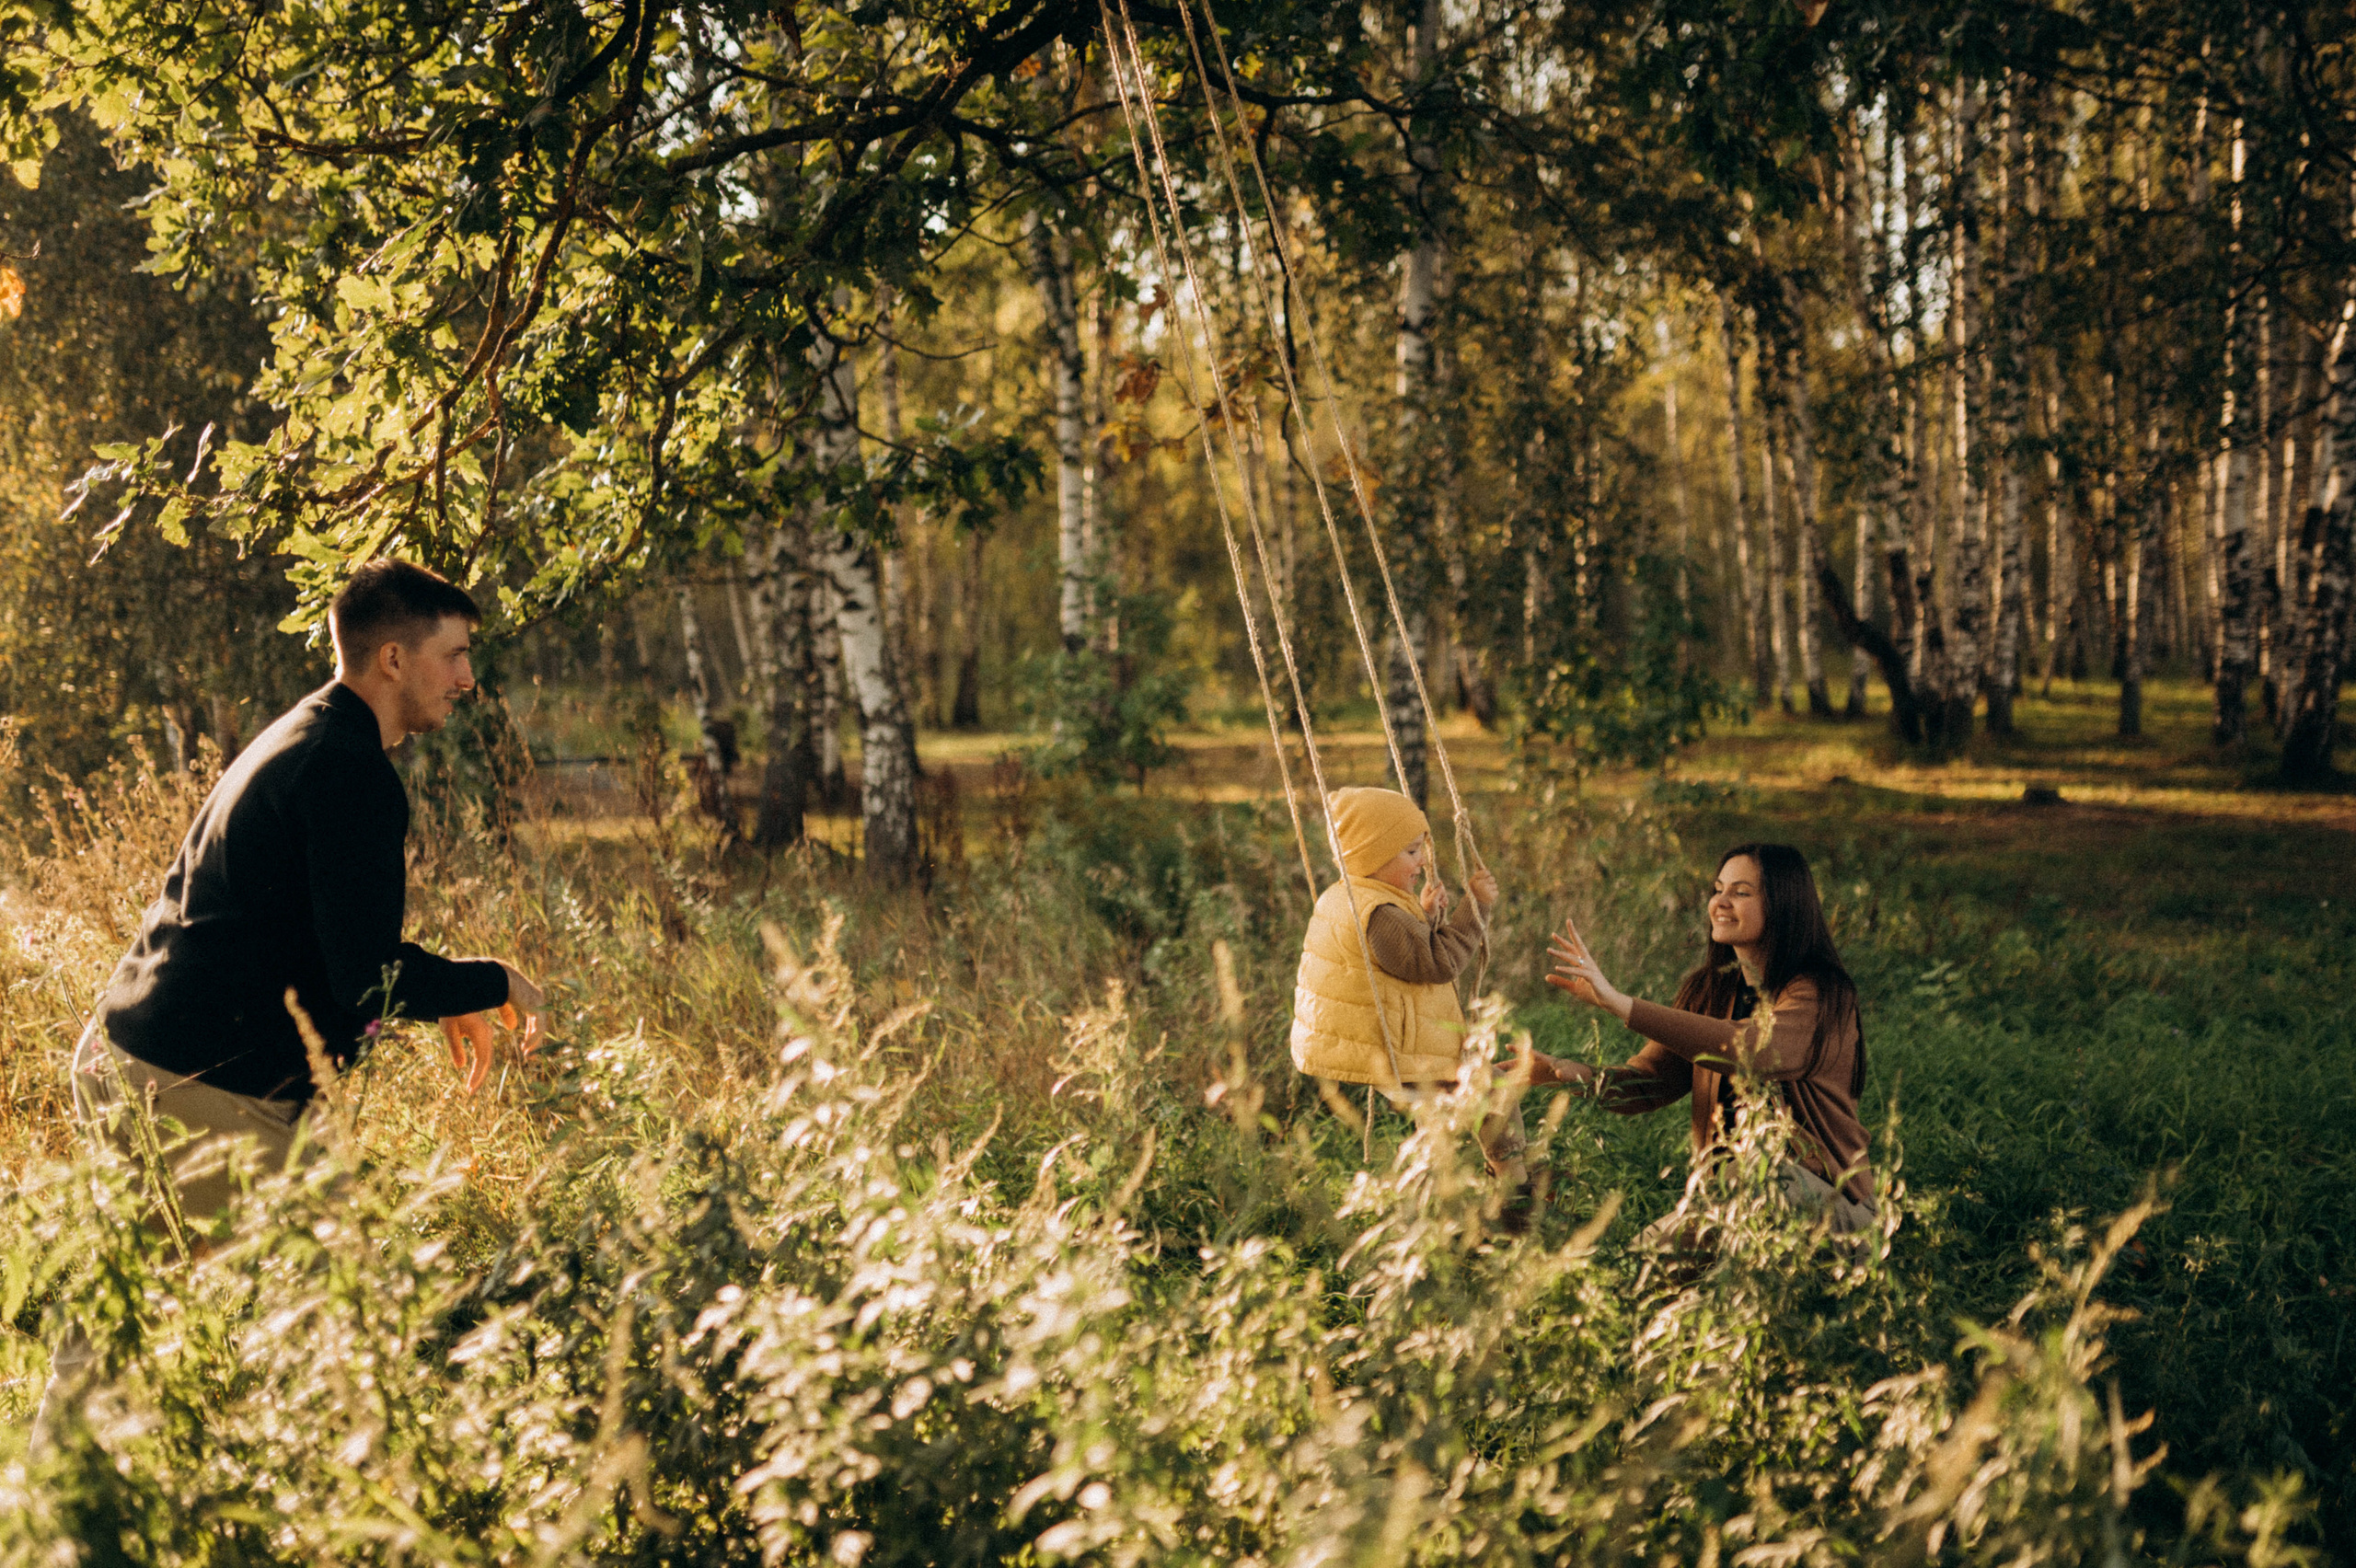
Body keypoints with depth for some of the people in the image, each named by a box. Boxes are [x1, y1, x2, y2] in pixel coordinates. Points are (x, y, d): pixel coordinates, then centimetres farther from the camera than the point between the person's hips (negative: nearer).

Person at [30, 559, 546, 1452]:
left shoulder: (304, 742, 17)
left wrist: (447, 998, 19)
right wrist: (494, 984, -4)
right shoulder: (352, 776, -15)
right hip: (209, 1093, -11)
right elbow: (367, 979, -19)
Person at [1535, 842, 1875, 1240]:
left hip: (1824, 1200, -6)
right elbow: (1648, 1080, -1)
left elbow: (1744, 1051, -33)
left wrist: (1617, 1001, -37)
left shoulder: (1823, 996, -13)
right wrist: (1569, 1073, -23)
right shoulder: (1709, 990, 9)